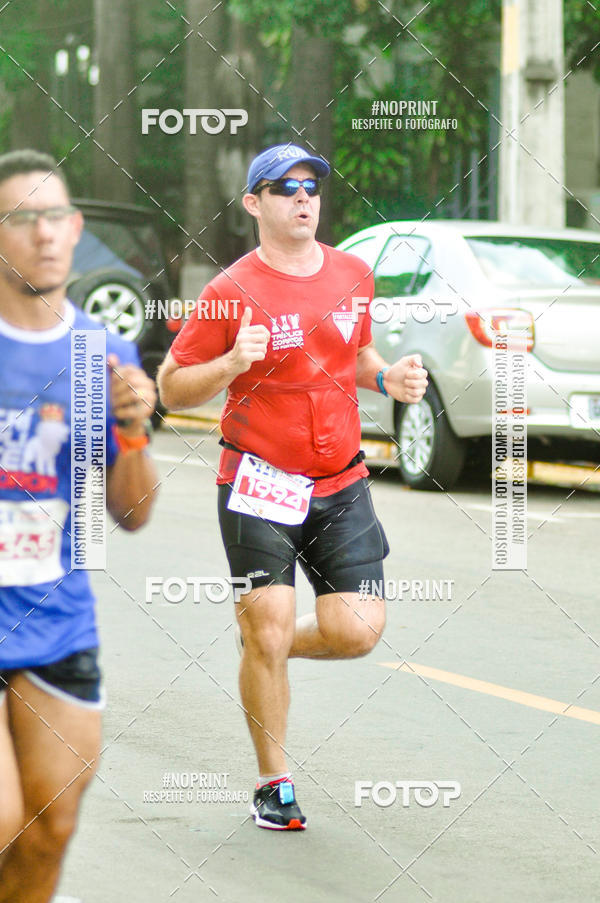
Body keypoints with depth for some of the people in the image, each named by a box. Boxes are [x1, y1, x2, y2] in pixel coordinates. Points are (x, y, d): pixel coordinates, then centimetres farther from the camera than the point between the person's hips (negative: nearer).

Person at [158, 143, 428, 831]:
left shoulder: (353, 275, 7)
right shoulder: (232, 291, -8)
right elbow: (172, 388, -4)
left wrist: (387, 378, 3)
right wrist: (231, 363, -22)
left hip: (341, 484, 4)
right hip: (259, 487, -4)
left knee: (356, 632, -7)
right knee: (267, 636, -6)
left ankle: (265, 646, 26)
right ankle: (274, 781, 14)